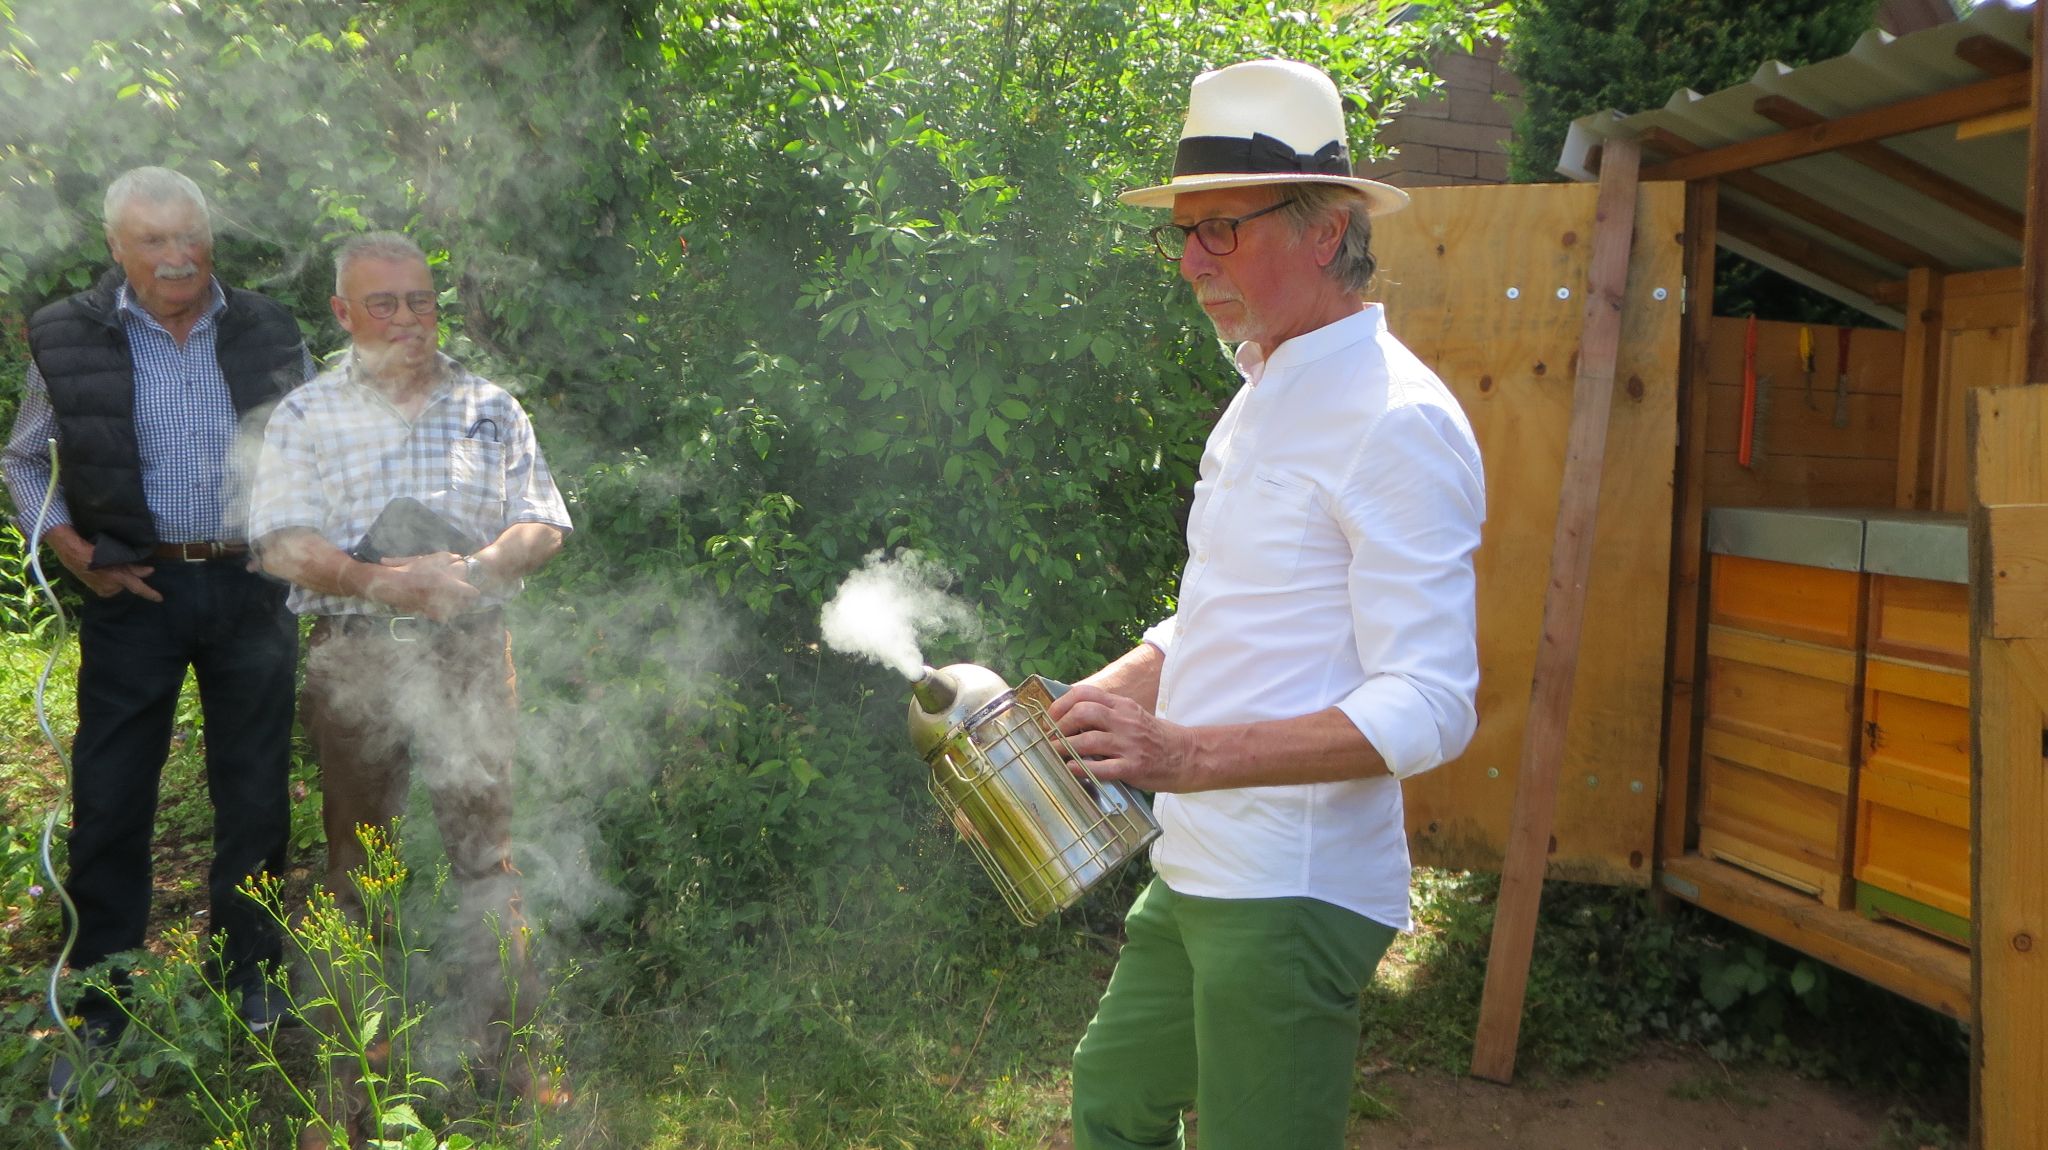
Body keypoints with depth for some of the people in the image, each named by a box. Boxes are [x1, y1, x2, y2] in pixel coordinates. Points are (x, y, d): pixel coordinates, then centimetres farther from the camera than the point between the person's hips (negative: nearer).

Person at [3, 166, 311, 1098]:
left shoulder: (267, 333, 3)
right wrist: (77, 556, -4)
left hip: (249, 586, 1)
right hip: (134, 593, -1)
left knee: (255, 789, 10)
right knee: (110, 800, 3)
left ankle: (252, 973, 27)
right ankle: (98, 1010, 17)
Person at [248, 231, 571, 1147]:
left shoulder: (491, 409, 12)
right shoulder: (304, 416, 7)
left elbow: (542, 525, 6)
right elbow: (283, 544, -4)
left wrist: (480, 570, -15)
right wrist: (380, 583, -21)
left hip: (471, 652, 1)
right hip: (352, 658, -1)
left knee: (486, 849, 2)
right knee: (356, 861, 5)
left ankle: (505, 1051, 12)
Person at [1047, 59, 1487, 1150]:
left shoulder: (1395, 421, -17)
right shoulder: (1261, 400, 12)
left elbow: (1429, 709, -23)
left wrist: (1188, 755, -31)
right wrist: (1074, 708, 6)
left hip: (1294, 894, -9)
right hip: (1199, 874, 9)